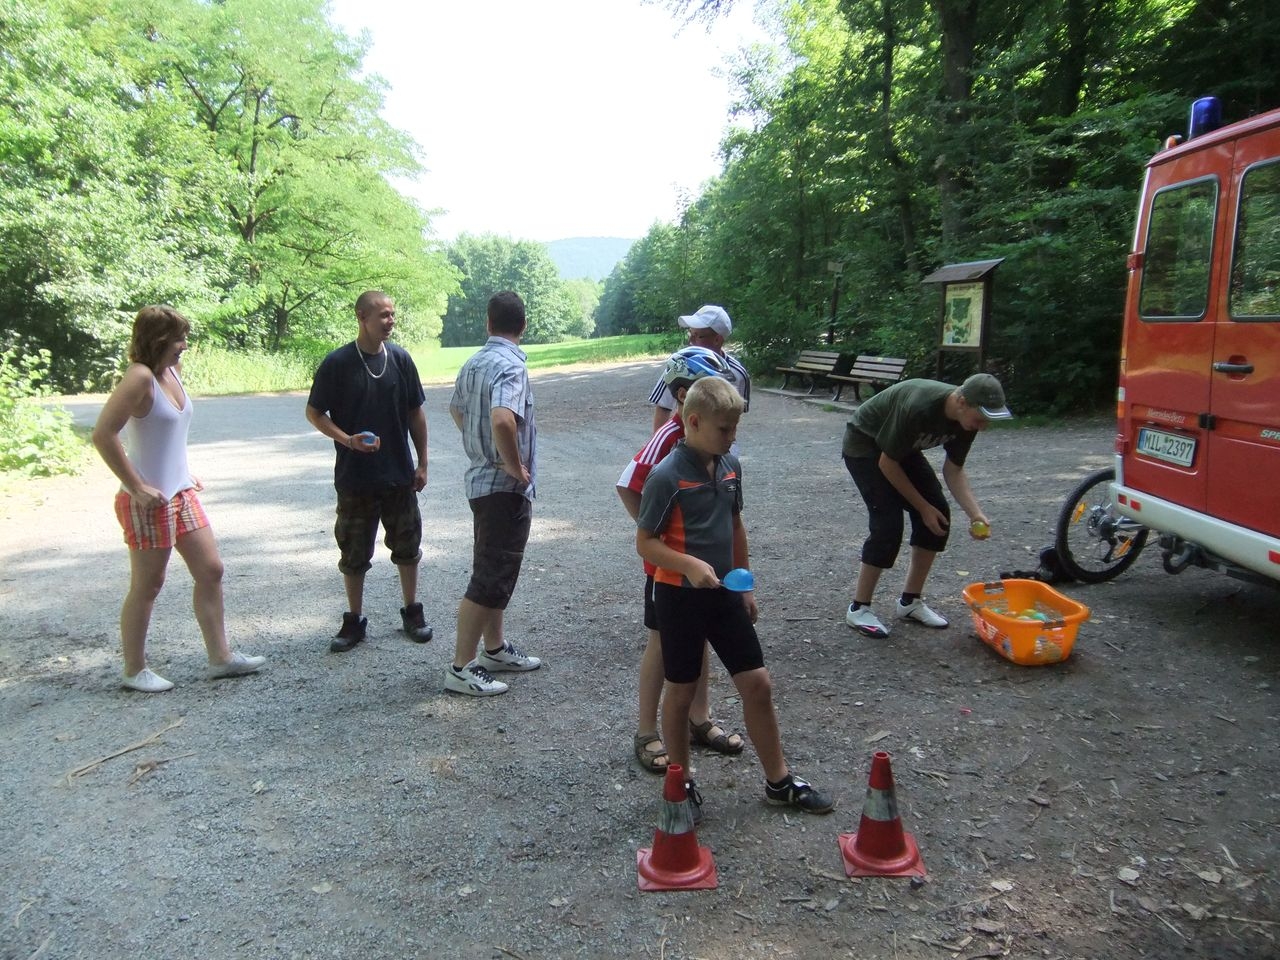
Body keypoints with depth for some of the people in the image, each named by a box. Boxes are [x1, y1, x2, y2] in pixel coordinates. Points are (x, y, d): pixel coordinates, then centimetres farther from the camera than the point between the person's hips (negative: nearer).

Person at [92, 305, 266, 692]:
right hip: (149, 501, -8)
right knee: (147, 585, 4)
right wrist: (137, 487, -21)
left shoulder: (172, 371, 8)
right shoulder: (140, 377, -18)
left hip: (182, 494, 8)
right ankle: (134, 671, 21)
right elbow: (103, 434, -24)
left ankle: (220, 657, 20)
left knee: (210, 571, 10)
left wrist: (184, 474, 15)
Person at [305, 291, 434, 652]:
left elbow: (415, 414, 7)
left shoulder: (400, 358, 0)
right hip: (354, 476, -2)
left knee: (407, 544, 11)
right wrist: (347, 439, -18)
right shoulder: (337, 363, -8)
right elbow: (314, 413, -2)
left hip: (399, 474, 2)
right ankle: (354, 620, 23)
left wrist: (422, 463, 5)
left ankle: (412, 612, 27)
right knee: (354, 552, 8)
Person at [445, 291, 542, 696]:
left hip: (481, 478, 10)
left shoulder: (473, 363, 9)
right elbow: (502, 420, -36)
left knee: (495, 570, 20)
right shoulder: (510, 365, -19)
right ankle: (462, 667, 5)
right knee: (490, 578, -2)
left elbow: (456, 409, 26)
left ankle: (495, 649, 32)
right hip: (505, 487, -10)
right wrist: (516, 468, -22)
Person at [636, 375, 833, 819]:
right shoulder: (666, 476, -18)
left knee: (757, 683, 9)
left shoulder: (731, 465, 2)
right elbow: (645, 543, -15)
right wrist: (690, 565, -30)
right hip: (679, 596, -6)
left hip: (724, 593, 6)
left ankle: (779, 781, 26)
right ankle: (681, 783, 28)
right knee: (681, 691, 8)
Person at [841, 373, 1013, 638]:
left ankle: (910, 602, 10)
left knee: (939, 514, -2)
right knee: (888, 523, -19)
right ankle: (858, 608, -4)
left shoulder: (966, 418, -16)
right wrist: (923, 507, -20)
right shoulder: (918, 408, -38)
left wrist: (975, 513, -19)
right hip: (864, 444, -8)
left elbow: (953, 469, -5)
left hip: (903, 447, 8)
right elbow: (887, 463, -27)